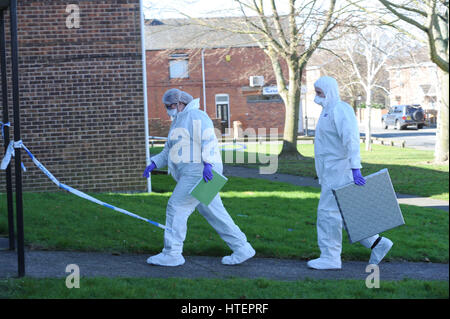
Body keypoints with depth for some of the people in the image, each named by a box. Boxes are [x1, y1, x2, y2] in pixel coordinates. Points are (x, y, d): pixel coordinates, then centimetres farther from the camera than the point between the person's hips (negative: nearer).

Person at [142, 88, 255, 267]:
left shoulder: (196, 116, -7)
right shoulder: (178, 122, 24)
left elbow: (208, 139, -20)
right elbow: (169, 151, 27)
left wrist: (207, 164, -31)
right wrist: (154, 164, 13)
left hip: (200, 172, -10)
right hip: (193, 174, 10)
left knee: (176, 208, -8)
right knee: (214, 214, 9)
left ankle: (171, 254, -3)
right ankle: (242, 250, 12)